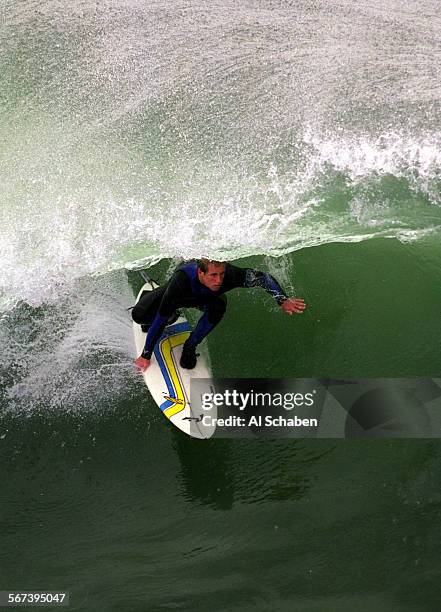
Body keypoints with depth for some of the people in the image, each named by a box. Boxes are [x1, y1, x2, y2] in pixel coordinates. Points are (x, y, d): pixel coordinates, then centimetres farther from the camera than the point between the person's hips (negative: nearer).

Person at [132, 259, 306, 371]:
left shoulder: (228, 273, -41)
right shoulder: (182, 279, -46)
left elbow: (262, 277, -29)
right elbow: (160, 320, -40)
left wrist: (283, 300, -46)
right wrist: (146, 355, -36)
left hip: (205, 298, 1)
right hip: (176, 295, -1)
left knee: (218, 305, -34)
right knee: (139, 315, -21)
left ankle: (190, 346, -11)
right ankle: (170, 317, 16)